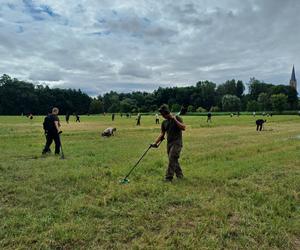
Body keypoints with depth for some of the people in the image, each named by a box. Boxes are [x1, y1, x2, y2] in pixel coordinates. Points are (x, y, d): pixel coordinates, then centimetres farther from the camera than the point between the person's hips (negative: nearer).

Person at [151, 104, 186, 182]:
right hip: (169, 143, 7)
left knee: (172, 159, -12)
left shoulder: (176, 118, -5)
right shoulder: (164, 122, 11)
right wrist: (155, 143, 1)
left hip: (177, 143, -7)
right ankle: (179, 175, 27)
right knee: (174, 160, 12)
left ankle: (168, 178, -9)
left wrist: (175, 120, -20)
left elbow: (183, 128, -17)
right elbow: (162, 134, 11)